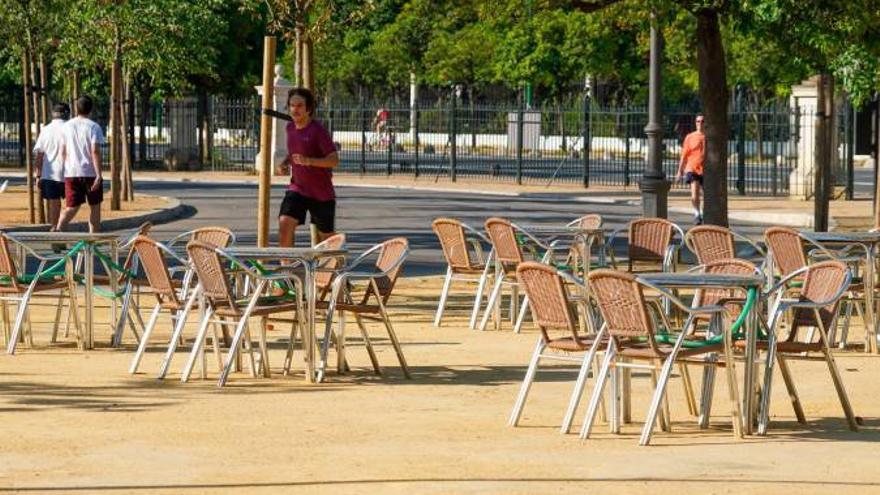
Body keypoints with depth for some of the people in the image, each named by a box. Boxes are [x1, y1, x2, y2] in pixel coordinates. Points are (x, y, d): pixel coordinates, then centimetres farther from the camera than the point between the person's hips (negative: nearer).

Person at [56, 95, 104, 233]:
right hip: (90, 173, -3)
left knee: (71, 207, 3)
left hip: (71, 174, 3)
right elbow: (95, 151, -15)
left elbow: (63, 152, 11)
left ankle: (58, 230, -23)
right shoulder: (94, 127, -6)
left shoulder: (67, 126, 7)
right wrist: (99, 175, -16)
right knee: (95, 207, 11)